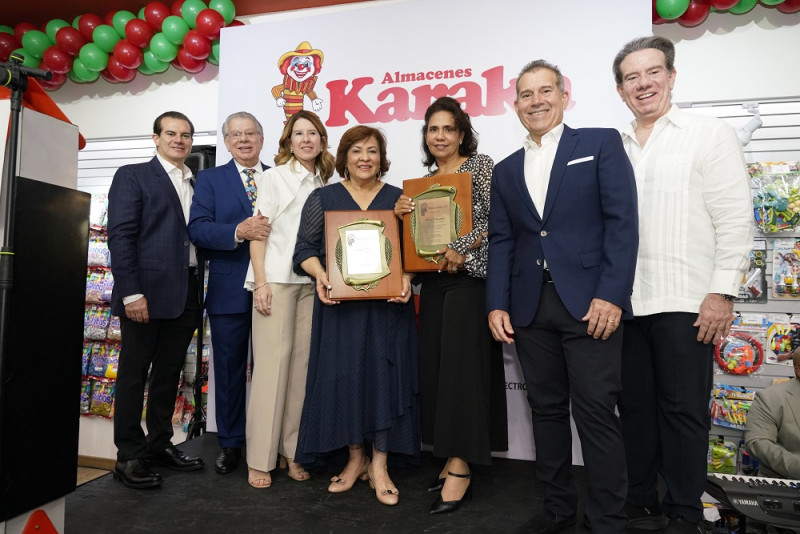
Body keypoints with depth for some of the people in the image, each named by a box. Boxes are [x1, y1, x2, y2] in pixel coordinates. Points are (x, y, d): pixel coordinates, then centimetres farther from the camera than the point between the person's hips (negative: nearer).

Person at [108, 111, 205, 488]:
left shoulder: (198, 185, 16)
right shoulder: (132, 176, 1)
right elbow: (120, 236, -8)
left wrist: (200, 293, 3)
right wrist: (131, 293, -16)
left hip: (186, 294, 5)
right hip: (148, 293, -5)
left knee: (169, 373, 13)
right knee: (134, 374, 4)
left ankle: (159, 445, 26)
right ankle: (129, 456, 16)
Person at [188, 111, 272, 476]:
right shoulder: (210, 179, 7)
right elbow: (198, 229, -5)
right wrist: (238, 232, -21)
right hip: (229, 291, 0)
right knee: (229, 368, 9)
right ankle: (230, 444, 25)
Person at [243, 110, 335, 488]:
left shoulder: (324, 185, 15)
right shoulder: (275, 177, 4)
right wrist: (260, 282, -11)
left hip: (311, 282, 4)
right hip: (276, 280, -4)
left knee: (302, 363, 2)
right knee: (272, 364, -4)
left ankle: (292, 450, 14)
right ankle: (260, 458, 6)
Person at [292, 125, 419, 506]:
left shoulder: (398, 198, 9)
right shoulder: (323, 198, 9)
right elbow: (305, 248, 4)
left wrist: (406, 279, -12)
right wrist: (320, 275, -15)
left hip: (387, 304, 0)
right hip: (339, 304, 0)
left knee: (384, 373, -1)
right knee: (343, 375, 3)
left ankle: (379, 465, 11)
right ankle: (355, 458, 20)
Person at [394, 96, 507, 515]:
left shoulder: (481, 165, 0)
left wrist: (463, 250, -20)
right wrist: (403, 217, -2)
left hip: (469, 279, -6)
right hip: (433, 283, 6)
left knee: (461, 366, -8)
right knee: (434, 368, 5)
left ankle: (461, 469, 0)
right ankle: (451, 459, 17)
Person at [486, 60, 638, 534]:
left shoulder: (601, 143, 5)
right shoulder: (506, 171, 17)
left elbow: (622, 222, -4)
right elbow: (501, 242, 12)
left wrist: (611, 295, -13)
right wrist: (497, 305, 1)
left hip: (590, 302, -4)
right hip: (529, 308, 4)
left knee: (596, 412, -2)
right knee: (547, 409, 11)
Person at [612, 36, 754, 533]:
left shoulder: (712, 135, 1)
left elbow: (735, 221, -5)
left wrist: (723, 293, -11)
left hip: (685, 303, -4)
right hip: (625, 301, 4)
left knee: (684, 410, 4)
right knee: (635, 408, 12)